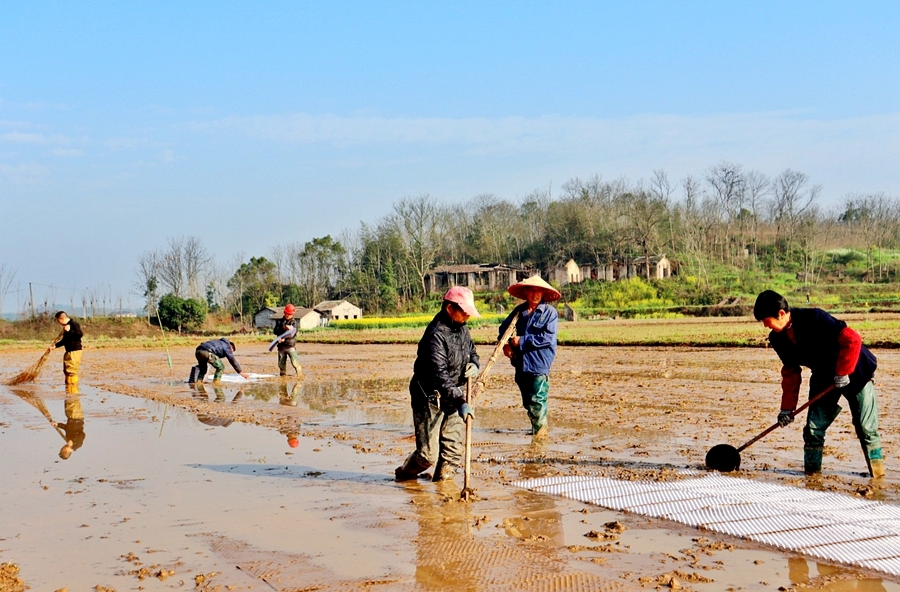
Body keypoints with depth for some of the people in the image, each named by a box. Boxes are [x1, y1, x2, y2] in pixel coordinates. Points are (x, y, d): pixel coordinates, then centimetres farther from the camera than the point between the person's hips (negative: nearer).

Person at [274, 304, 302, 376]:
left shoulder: (294, 322, -1)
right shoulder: (279, 321, 11)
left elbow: (292, 334, -11)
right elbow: (275, 331, -1)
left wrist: (284, 338, -23)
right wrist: (283, 329, -17)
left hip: (290, 345, -4)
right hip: (281, 346, 4)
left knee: (295, 362, -13)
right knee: (281, 363, 9)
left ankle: (299, 375, -7)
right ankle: (283, 375, 21)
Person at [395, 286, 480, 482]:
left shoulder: (462, 329, 6)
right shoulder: (436, 334, -22)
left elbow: (472, 352, 24)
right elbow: (439, 375, -29)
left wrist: (474, 365, -2)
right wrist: (461, 402, -36)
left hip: (452, 399, 8)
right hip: (429, 399, -8)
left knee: (453, 451, 4)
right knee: (428, 454, -3)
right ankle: (403, 475, 25)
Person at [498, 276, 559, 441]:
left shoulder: (550, 312, -7)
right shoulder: (519, 311, 11)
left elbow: (548, 337, -16)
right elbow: (504, 327, 21)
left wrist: (522, 341, -15)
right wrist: (505, 344, 1)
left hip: (539, 364, -6)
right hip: (521, 363, 6)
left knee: (537, 401, -7)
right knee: (527, 402, 15)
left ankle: (539, 431, 8)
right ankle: (541, 427, 32)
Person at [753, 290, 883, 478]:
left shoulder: (815, 319, -30)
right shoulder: (779, 339, -7)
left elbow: (852, 339, -30)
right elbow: (790, 373, 4)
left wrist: (842, 373, -26)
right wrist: (787, 408, 2)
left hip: (854, 373, -6)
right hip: (824, 378, 6)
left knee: (866, 428, -2)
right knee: (813, 428, -2)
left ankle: (878, 474, 12)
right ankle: (811, 473, 9)